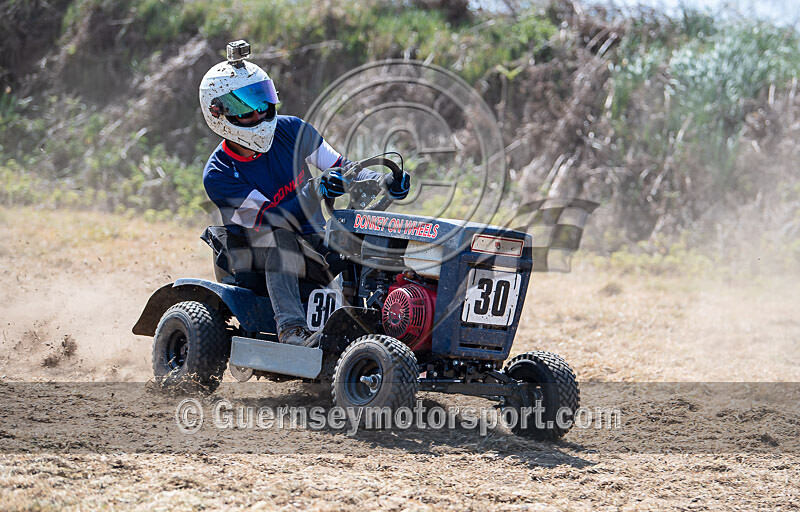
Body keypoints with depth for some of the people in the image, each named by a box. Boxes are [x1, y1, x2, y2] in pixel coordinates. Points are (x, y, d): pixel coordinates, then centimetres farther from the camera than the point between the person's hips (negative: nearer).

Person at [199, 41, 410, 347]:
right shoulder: (218, 175, -16)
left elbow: (342, 169, 1)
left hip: (314, 243, 4)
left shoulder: (291, 131, -4)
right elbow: (269, 217, -27)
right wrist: (317, 191, -42)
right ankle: (291, 329, -47)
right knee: (278, 234, -37)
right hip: (263, 255, -4)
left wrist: (384, 183, -19)